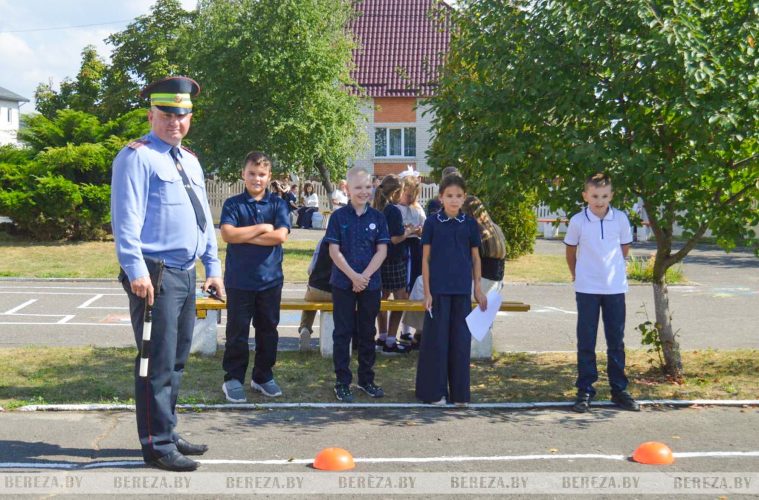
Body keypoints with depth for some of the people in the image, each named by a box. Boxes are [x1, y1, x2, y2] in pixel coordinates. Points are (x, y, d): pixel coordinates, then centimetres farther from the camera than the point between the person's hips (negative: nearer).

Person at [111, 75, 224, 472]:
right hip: (155, 275, -9)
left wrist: (212, 267, 17)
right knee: (158, 364, -4)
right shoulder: (136, 157, -7)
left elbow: (204, 218, 21)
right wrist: (136, 270, -22)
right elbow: (126, 218, -15)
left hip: (186, 274, 9)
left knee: (177, 361, 15)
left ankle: (166, 434, 28)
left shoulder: (190, 161, 18)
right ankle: (157, 446, 6)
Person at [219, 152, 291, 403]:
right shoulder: (233, 204, 0)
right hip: (239, 280, -2)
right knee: (237, 332, 5)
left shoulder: (278, 204, 3)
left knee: (268, 330, 11)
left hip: (270, 278, 2)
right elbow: (227, 233, -15)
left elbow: (280, 235, -11)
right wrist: (262, 228, -12)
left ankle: (263, 377, 25)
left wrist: (244, 236, -10)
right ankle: (233, 379, 15)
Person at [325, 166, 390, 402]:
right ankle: (342, 383, 10)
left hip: (371, 283, 2)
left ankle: (366, 379, 23)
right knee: (343, 332, 3)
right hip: (343, 283, -2)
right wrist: (354, 276, -15)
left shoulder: (378, 217, 3)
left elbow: (382, 250, -1)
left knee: (367, 332, 11)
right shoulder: (338, 216, -3)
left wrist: (365, 276, -13)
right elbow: (334, 251, -7)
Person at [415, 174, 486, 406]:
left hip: (462, 290, 2)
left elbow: (475, 257, 11)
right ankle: (435, 391, 12)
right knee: (437, 339, 2)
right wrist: (427, 291, -5)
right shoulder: (432, 222, -1)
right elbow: (425, 258, 0)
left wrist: (478, 289, 7)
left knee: (461, 340, 6)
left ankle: (459, 392, 16)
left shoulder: (470, 224, 5)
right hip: (439, 289, -2)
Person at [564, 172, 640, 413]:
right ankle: (585, 391, 11)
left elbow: (624, 247, 11)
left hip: (615, 287, 2)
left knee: (616, 341, 9)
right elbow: (570, 251, 7)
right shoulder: (578, 221, -8)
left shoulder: (620, 218, -4)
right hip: (586, 289, -2)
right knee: (586, 341, 3)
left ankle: (619, 390, 19)